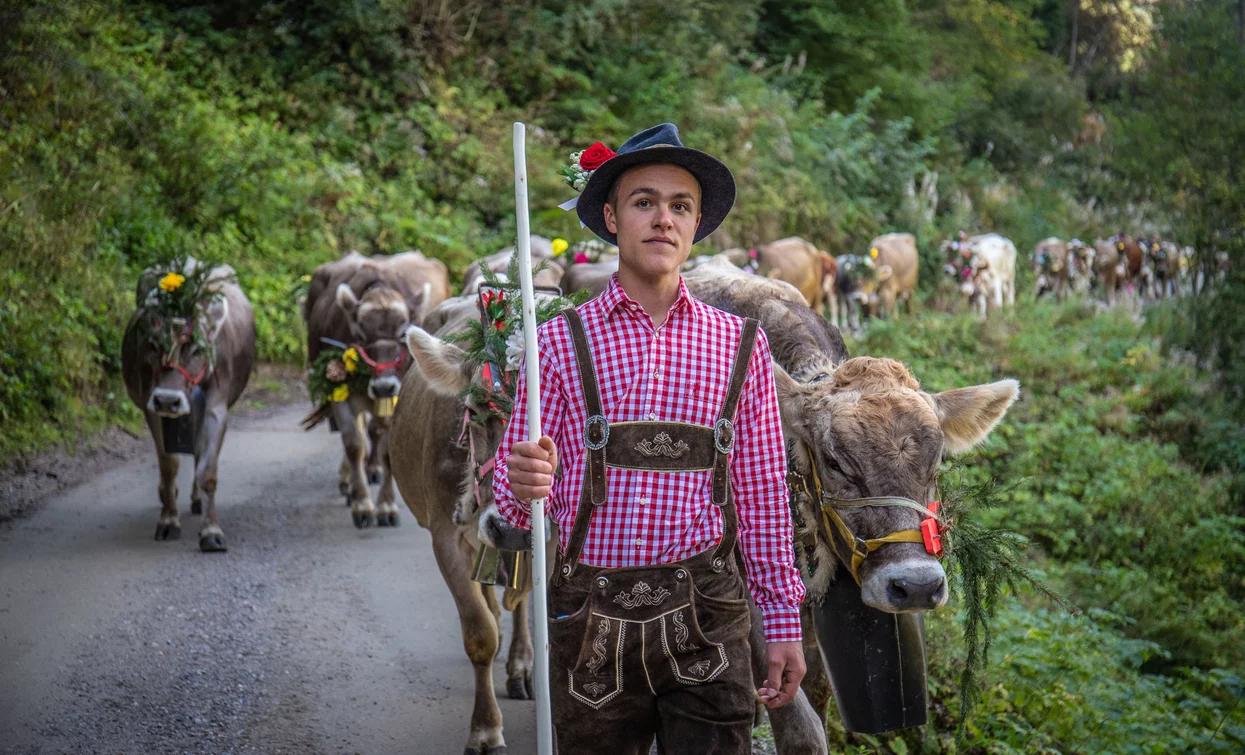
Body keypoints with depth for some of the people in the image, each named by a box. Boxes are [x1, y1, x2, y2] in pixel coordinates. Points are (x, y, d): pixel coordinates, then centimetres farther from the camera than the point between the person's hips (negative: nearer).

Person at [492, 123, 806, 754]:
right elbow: (513, 499, 3)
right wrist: (523, 483, -21)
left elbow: (762, 495, 8)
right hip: (589, 616, 0)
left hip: (705, 621, 0)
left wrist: (783, 624, 6)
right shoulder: (560, 341, 3)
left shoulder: (740, 346, 6)